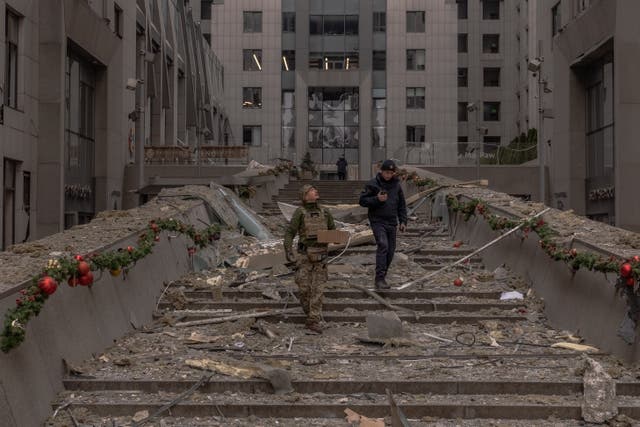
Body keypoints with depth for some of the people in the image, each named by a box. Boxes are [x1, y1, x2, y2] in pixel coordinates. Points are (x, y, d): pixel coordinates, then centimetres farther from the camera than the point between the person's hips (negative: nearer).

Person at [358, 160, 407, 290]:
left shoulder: (396, 185, 10)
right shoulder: (373, 184, -4)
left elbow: (402, 205, 17)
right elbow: (362, 200, -5)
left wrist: (403, 221, 10)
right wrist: (377, 199, -19)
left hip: (392, 222, 5)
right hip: (378, 221, -5)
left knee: (390, 250, 6)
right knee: (383, 246, -20)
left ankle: (382, 276, 19)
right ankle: (379, 279, -22)